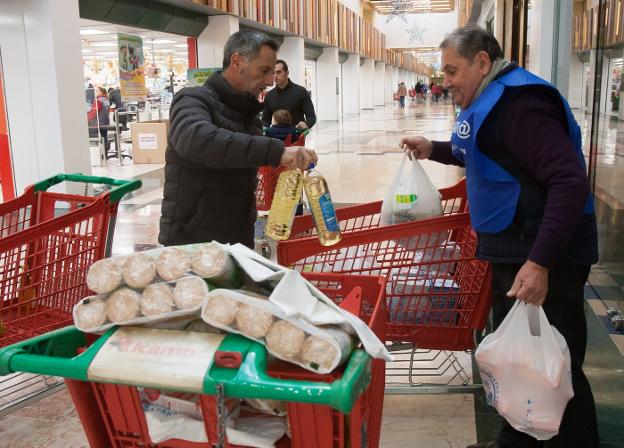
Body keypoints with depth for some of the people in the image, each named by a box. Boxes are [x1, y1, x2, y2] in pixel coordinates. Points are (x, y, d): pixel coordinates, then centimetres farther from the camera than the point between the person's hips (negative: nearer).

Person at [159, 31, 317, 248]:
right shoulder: (194, 100, -12)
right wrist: (274, 150, -42)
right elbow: (198, 139, -36)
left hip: (239, 244, 7)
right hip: (192, 245, -7)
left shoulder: (250, 114, 14)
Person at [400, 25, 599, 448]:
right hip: (514, 247, 11)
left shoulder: (518, 102, -19)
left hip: (544, 255, -11)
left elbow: (570, 182, -28)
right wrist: (433, 150, 18)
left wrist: (540, 262, -33)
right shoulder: (490, 101, 13)